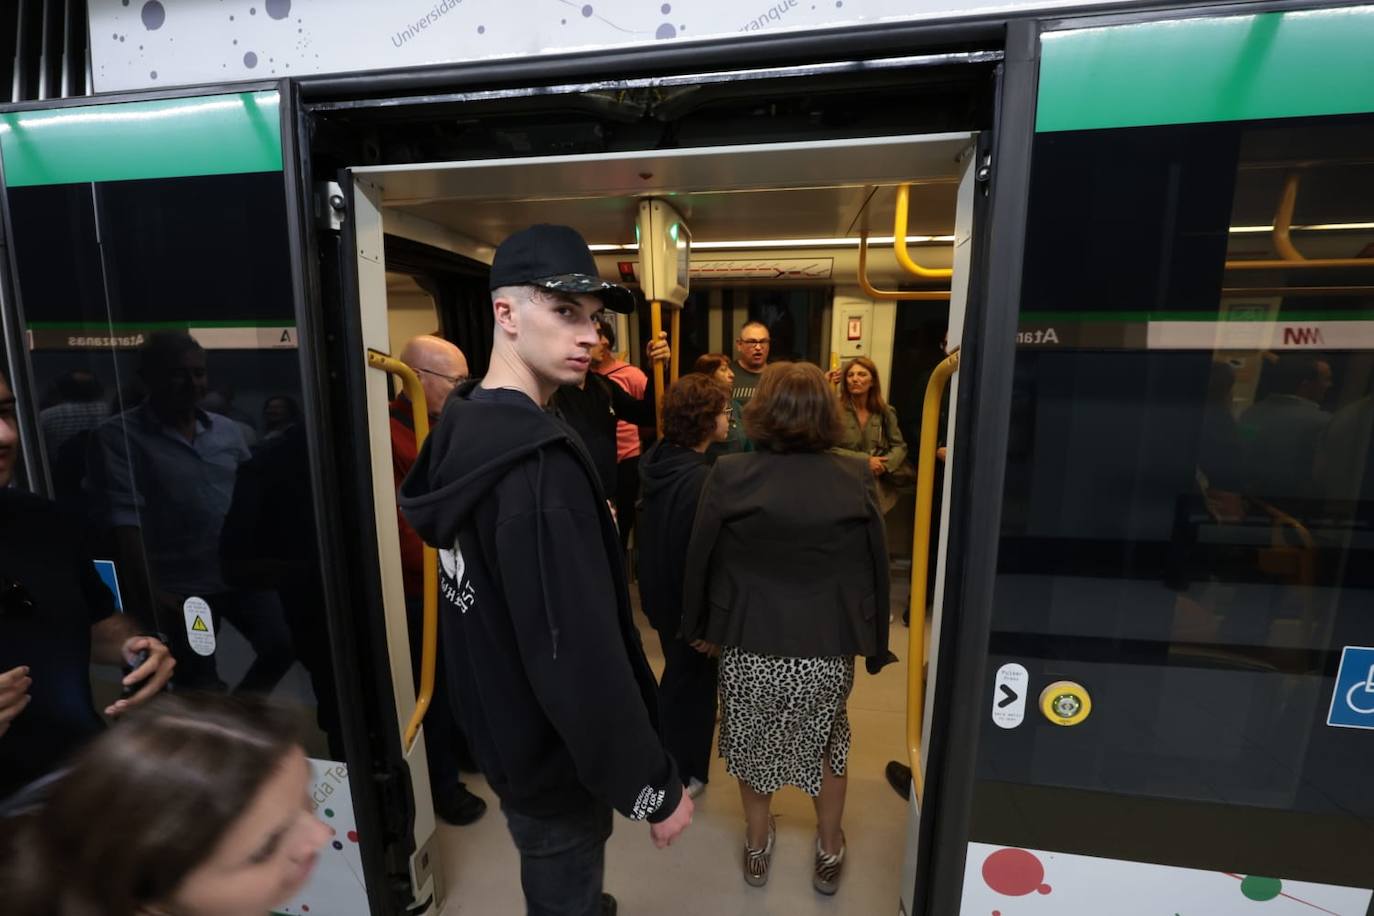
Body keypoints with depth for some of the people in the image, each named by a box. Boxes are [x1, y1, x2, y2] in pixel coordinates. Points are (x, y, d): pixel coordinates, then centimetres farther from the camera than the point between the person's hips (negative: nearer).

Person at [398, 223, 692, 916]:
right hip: (551, 755, -8)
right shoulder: (537, 463, -32)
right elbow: (581, 660, -31)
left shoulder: (463, 429, -1)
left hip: (504, 730, 8)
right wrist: (653, 787, -20)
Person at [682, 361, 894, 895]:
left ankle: (757, 848, 46)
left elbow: (700, 560, -6)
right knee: (827, 742, 27)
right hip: (828, 647, 1)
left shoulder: (729, 475, -13)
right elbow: (876, 567, -2)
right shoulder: (856, 478, -9)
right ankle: (829, 853, 46)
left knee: (755, 744, 24)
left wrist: (696, 627, 9)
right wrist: (876, 645, 10)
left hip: (749, 643, 0)